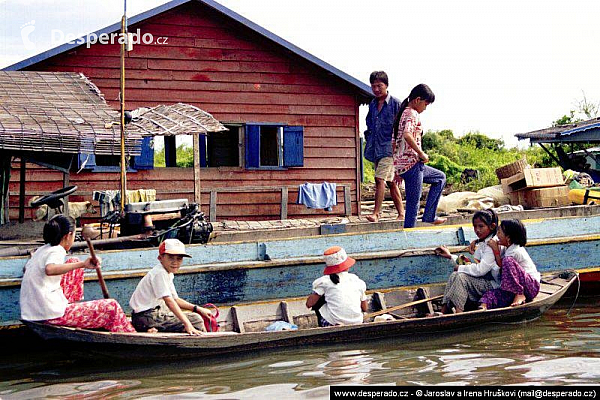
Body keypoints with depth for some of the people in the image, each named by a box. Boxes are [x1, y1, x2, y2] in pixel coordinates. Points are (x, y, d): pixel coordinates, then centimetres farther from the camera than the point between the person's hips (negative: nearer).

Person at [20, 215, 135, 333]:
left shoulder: (41, 250, 11)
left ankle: (75, 304, 33)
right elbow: (49, 269, -39)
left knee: (74, 262, 22)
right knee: (112, 307, -9)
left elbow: (26, 268, 32)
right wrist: (82, 265, -42)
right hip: (52, 316, -10)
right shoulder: (57, 251, -15)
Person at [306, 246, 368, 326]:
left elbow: (309, 304, -1)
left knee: (317, 299, 19)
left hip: (333, 324, -4)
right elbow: (365, 308, 13)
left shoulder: (325, 281, -2)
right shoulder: (357, 280, 6)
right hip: (356, 324, 4)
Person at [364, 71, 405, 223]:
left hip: (389, 147, -7)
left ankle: (376, 213, -17)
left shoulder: (395, 103, -5)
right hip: (375, 148, 7)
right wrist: (368, 136, 12)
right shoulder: (372, 104, 14)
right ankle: (401, 213, 16)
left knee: (380, 178, -17)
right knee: (391, 182, 10)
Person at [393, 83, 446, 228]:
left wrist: (397, 171, 22)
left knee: (440, 177, 23)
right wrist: (421, 153, -19)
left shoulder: (403, 113, 16)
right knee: (413, 203, -4)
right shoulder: (412, 114, -12)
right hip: (411, 163, -10)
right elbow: (407, 135, -31)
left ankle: (429, 216, 18)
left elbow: (394, 142, 19)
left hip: (401, 165, 10)